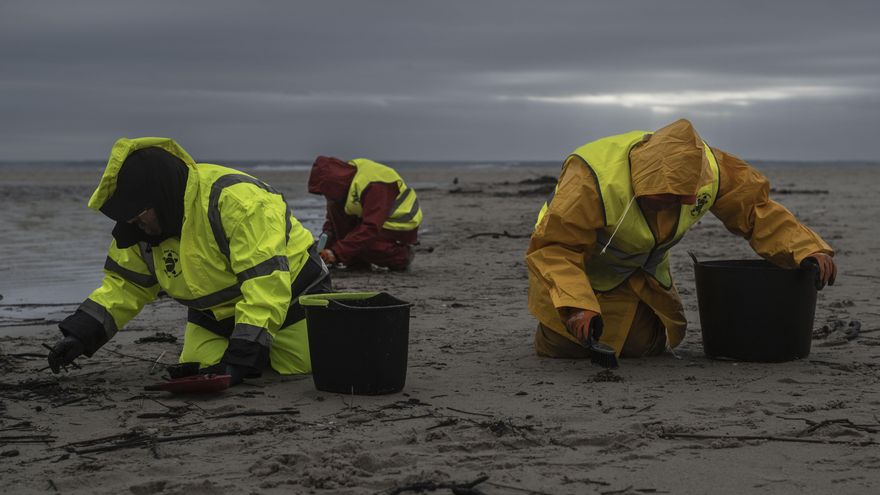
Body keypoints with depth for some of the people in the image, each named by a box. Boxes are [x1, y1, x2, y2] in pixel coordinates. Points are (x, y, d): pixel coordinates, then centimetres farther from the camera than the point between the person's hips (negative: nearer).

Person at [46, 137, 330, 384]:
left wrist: (241, 357, -41)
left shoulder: (237, 200, -35)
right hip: (214, 315, 6)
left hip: (287, 301, -6)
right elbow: (125, 282, 1)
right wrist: (80, 333, -14)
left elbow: (267, 282, -37)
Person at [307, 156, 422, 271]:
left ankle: (402, 255, -7)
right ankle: (357, 261, -5)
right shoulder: (347, 174, -7)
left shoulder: (375, 187, -33)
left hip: (402, 226, -9)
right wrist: (328, 230, -11)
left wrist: (337, 252, -40)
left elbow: (371, 229, -37)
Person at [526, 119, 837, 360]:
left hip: (643, 273, 5)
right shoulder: (592, 180, -41)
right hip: (579, 267, -4)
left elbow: (754, 206, -11)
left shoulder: (706, 169, -24)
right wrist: (576, 305, -51)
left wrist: (805, 249, -20)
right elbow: (554, 247, -38)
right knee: (566, 348, -12)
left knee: (644, 346, -3)